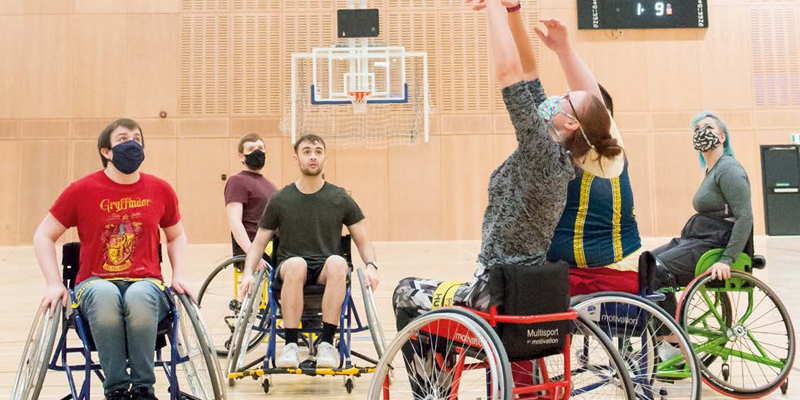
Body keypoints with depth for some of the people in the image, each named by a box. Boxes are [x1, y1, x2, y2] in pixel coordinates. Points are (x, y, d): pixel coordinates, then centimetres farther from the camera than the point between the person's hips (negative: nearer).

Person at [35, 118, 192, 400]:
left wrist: (179, 276, 6)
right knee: (105, 295, -38)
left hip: (146, 282, 1)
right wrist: (54, 284, -2)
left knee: (139, 297, -36)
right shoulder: (81, 191, 0)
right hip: (96, 283, 0)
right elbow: (44, 236, 9)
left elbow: (176, 236, 20)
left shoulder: (160, 190, 5)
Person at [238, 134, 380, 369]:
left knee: (337, 262, -35)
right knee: (296, 264, -36)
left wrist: (371, 266, -11)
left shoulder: (341, 199, 5)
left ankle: (327, 343, -27)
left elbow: (362, 241, 9)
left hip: (326, 271, 0)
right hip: (289, 270, 0)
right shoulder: (280, 200, 5)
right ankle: (290, 345, -28)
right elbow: (258, 244, 9)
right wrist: (248, 273, -9)